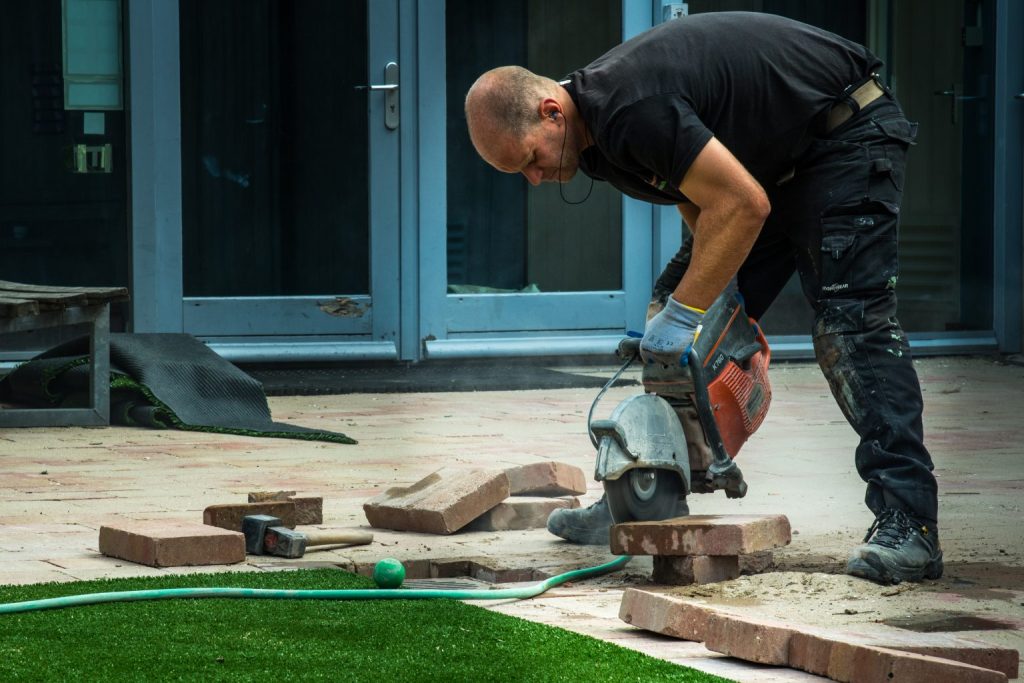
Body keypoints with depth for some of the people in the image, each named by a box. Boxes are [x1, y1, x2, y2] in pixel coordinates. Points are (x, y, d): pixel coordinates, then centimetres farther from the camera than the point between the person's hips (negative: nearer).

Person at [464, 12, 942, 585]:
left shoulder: (631, 110, -32)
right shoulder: (599, 129, -1)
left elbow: (743, 205, -31)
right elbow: (702, 203, 9)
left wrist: (684, 312, -28)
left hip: (849, 134, -10)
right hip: (768, 162, 10)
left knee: (850, 326, -20)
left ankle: (908, 527, -24)